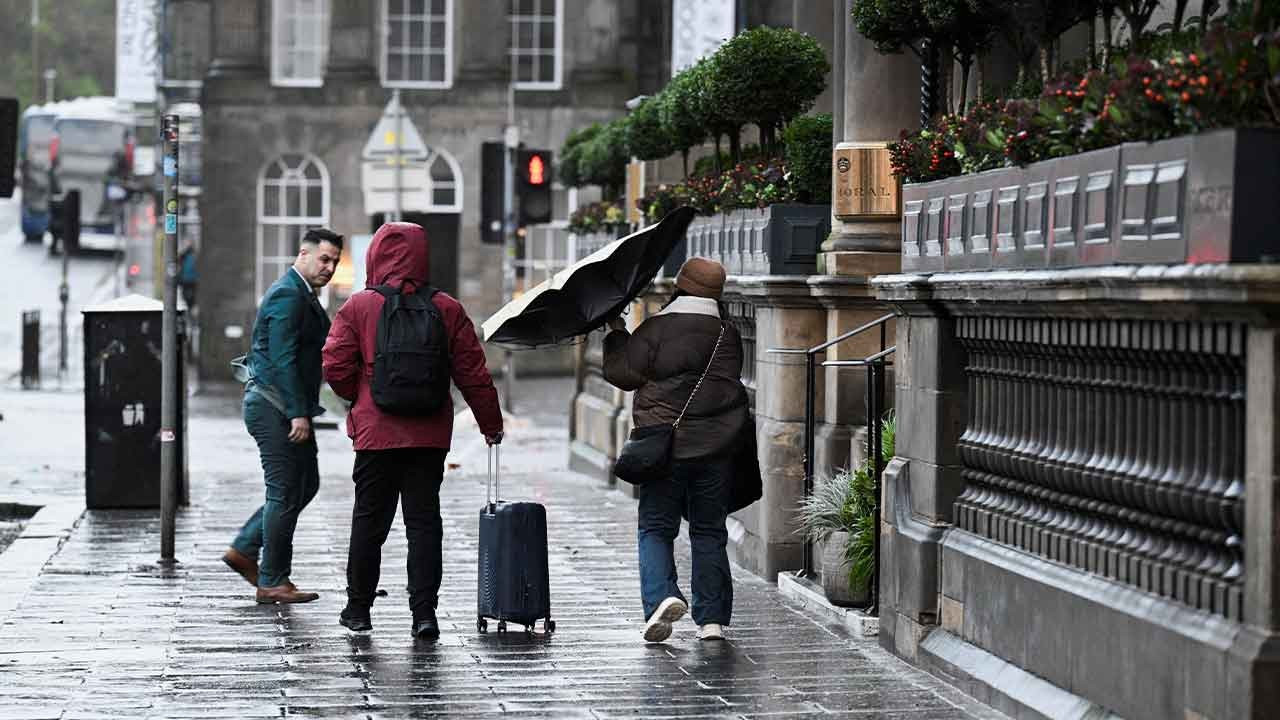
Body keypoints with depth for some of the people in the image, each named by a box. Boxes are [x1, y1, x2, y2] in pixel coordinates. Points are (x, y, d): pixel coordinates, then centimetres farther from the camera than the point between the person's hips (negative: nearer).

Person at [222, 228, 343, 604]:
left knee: (306, 484, 14)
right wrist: (298, 414, -24)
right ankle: (272, 582, 2)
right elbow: (282, 359, -22)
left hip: (288, 408, 10)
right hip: (275, 407, -10)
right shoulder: (287, 295, -15)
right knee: (286, 492, -5)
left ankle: (244, 549, 20)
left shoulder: (303, 295, 18)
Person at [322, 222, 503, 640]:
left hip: (376, 433, -1)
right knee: (424, 521, 4)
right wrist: (491, 423, 12)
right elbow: (472, 373, 3)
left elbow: (336, 369, -7)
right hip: (430, 434, 1)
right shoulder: (447, 310, 1)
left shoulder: (359, 307, -5)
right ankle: (424, 613, -4)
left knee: (369, 521, 10)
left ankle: (358, 609, 19)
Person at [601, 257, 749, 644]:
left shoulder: (655, 329, -6)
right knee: (709, 532, 10)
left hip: (665, 448, -3)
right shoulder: (727, 335, 3)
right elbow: (730, 390, 9)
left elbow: (623, 373, -1)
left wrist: (617, 333, 13)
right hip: (716, 450, 3)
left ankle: (662, 596, -17)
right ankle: (712, 618, 7)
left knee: (655, 529, 6)